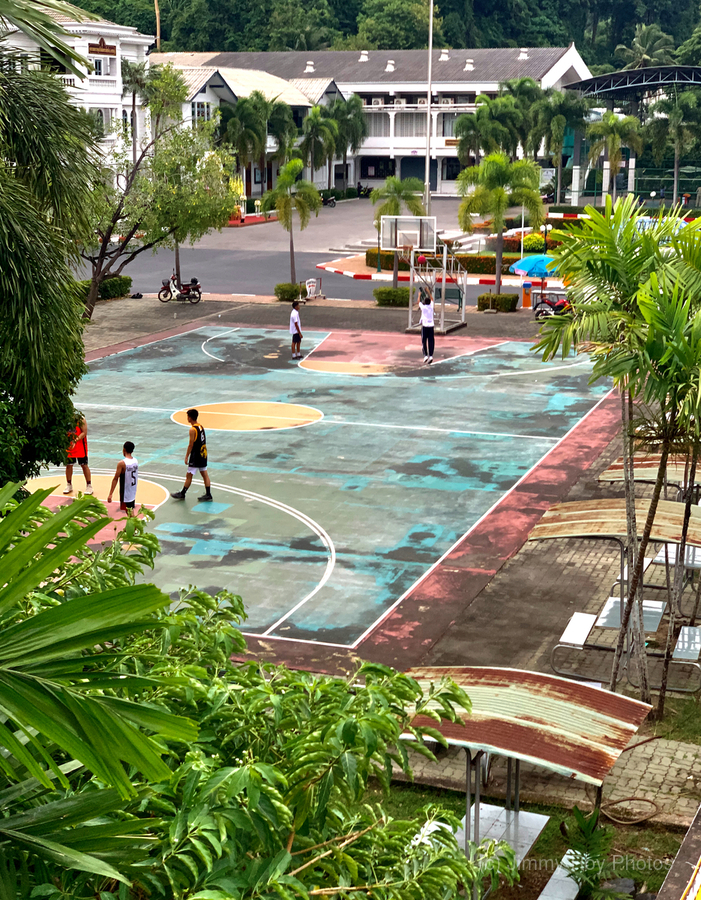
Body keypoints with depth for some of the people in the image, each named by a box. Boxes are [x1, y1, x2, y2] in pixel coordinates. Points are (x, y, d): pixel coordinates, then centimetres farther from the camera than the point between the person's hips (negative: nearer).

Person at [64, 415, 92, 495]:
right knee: (68, 465, 7)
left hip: (80, 445, -4)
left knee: (84, 465, 0)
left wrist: (75, 440, -26)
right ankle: (69, 485, 20)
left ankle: (89, 486, 6)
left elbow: (84, 432, -14)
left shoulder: (80, 419, -12)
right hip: (69, 445, 4)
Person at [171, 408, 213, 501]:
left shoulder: (192, 429, -18)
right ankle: (208, 494, 11)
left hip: (196, 455, -9)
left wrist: (186, 456, -11)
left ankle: (182, 494, 8)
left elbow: (191, 445, -18)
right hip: (203, 454, 9)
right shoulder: (201, 427, 8)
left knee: (189, 476, 1)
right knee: (204, 474, 10)